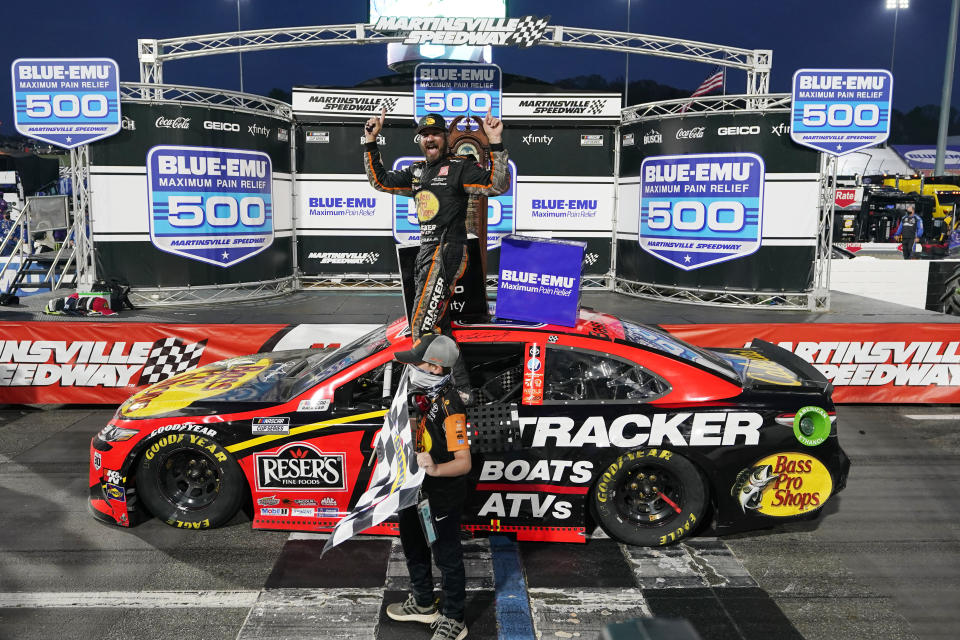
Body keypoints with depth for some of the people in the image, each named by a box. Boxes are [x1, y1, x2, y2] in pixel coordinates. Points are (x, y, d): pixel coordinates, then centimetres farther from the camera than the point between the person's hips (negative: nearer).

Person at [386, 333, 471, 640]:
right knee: (414, 547, 26)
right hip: (416, 490, 9)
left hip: (442, 497, -9)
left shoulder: (450, 407, -28)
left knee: (447, 557, 10)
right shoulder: (423, 395, -1)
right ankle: (423, 604, 49)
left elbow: (464, 463, -31)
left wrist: (436, 469, -47)